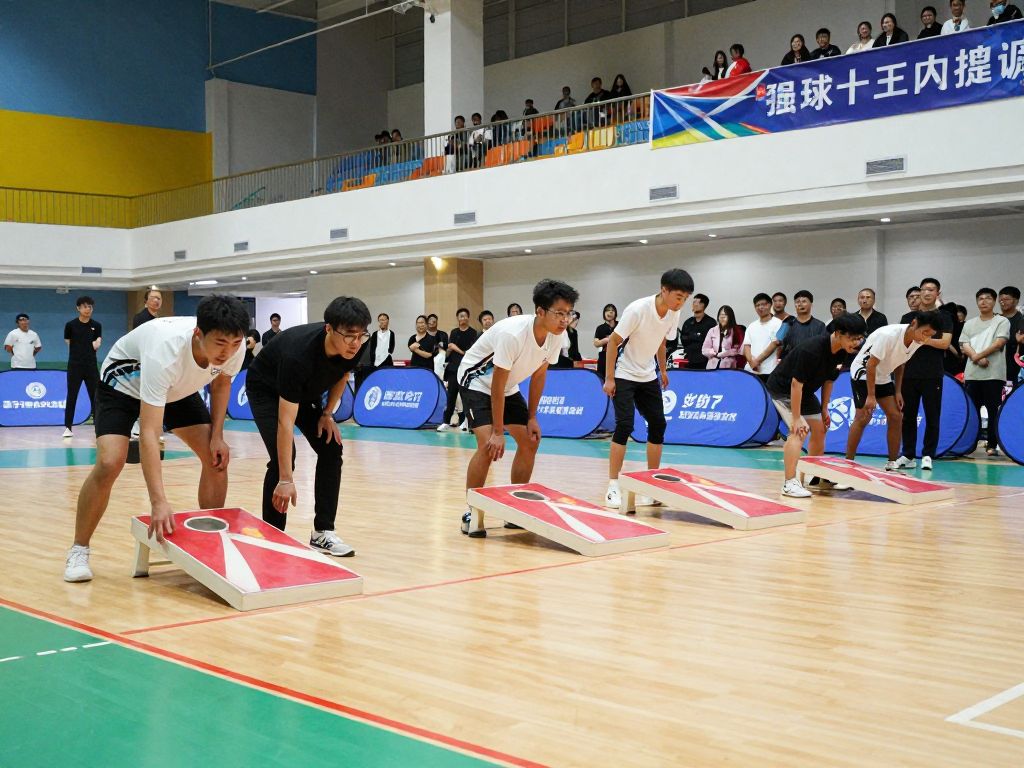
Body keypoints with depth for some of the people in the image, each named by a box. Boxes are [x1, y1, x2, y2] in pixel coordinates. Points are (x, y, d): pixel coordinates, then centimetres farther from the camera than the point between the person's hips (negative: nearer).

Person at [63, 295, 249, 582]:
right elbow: (149, 434, -47)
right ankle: (78, 550, -4)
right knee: (109, 463, -23)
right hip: (124, 383, -5)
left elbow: (221, 381, 0)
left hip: (178, 389, 6)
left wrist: (217, 435, -11)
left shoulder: (234, 348, -28)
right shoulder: (164, 351, -45)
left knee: (217, 458, -7)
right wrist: (159, 502, -53)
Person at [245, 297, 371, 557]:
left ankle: (322, 532, 2)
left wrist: (327, 413, -9)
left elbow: (341, 376, 2)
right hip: (266, 388, -6)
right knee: (282, 457, -22)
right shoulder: (298, 354, -43)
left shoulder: (355, 347, -26)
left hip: (305, 390, 6)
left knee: (331, 450, -6)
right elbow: (285, 422, -42)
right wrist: (286, 479, -42)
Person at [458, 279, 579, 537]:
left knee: (530, 442, 3)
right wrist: (498, 432, -26)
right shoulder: (512, 334, -35)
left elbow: (539, 375, 0)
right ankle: (470, 514, -11)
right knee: (489, 445, -23)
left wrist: (532, 418, 0)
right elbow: (497, 385, -29)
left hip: (508, 388, 8)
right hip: (477, 381, -8)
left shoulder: (556, 336, -14)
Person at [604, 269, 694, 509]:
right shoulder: (638, 309, -24)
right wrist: (609, 378, -18)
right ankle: (613, 487, -9)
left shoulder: (674, 314, -5)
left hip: (648, 377, 7)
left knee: (658, 424, 3)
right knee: (624, 425, -15)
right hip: (624, 375, -7)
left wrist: (663, 370, 21)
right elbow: (614, 341, -18)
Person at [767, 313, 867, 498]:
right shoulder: (812, 349, -34)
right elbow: (796, 383, -31)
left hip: (805, 391, 9)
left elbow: (828, 380, 6)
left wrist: (824, 408, 7)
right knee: (799, 431, -23)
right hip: (782, 388, -9)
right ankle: (789, 483, -23)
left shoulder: (842, 353, -9)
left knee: (819, 430, 11)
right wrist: (796, 418, -29)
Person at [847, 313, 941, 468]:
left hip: (883, 378, 7)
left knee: (896, 417, -2)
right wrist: (871, 396, -26)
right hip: (863, 373, -7)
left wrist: (897, 391, 2)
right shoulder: (889, 335, -31)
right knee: (863, 417, -14)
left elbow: (900, 364, 7)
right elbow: (871, 364, -26)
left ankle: (892, 464, 6)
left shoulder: (917, 341, -8)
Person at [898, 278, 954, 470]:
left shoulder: (943, 317, 6)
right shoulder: (908, 317, 13)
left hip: (932, 375, -2)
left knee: (932, 417, -1)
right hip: (909, 373, 2)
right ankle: (908, 455, 10)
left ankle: (928, 455, 6)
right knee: (907, 416, 3)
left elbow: (945, 342, -7)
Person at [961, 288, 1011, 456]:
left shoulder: (1002, 321, 5)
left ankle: (992, 445, 2)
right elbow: (964, 345, 4)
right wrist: (978, 359, -13)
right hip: (972, 374, 3)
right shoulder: (969, 324, 15)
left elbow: (999, 342, -8)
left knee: (994, 411, -2)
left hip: (994, 374, -3)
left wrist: (979, 355, -13)